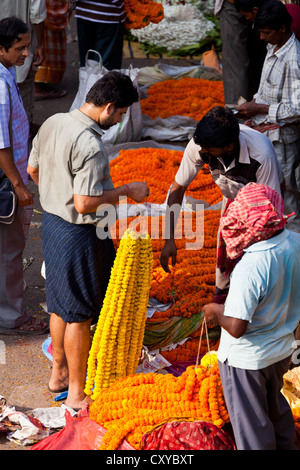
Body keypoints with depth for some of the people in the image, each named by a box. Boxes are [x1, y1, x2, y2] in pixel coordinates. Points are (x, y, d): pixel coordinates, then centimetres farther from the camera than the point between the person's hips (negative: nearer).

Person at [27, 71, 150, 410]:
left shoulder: (51, 123, 0)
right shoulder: (89, 146, -27)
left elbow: (33, 169, 13)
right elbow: (85, 203, -28)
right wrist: (126, 191, -16)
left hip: (51, 221, 9)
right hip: (80, 235, -9)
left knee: (61, 304, 23)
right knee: (79, 314, 5)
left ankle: (59, 373, 38)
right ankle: (77, 392, 16)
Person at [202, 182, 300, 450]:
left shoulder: (250, 269, -36)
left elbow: (236, 327, -31)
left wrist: (216, 311, -12)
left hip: (246, 360, -7)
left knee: (250, 421, 15)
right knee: (275, 405, 33)